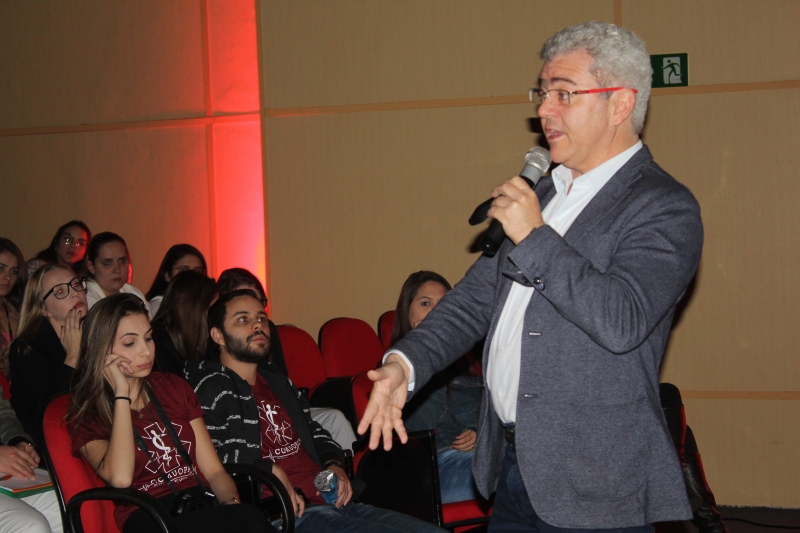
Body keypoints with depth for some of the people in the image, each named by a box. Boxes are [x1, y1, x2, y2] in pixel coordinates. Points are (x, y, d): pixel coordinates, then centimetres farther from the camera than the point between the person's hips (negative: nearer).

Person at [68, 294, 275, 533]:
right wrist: (121, 394, -6)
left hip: (204, 506, 5)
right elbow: (120, 478, -15)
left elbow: (213, 469, 14)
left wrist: (232, 502, -9)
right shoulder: (87, 414, 6)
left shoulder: (174, 387, 20)